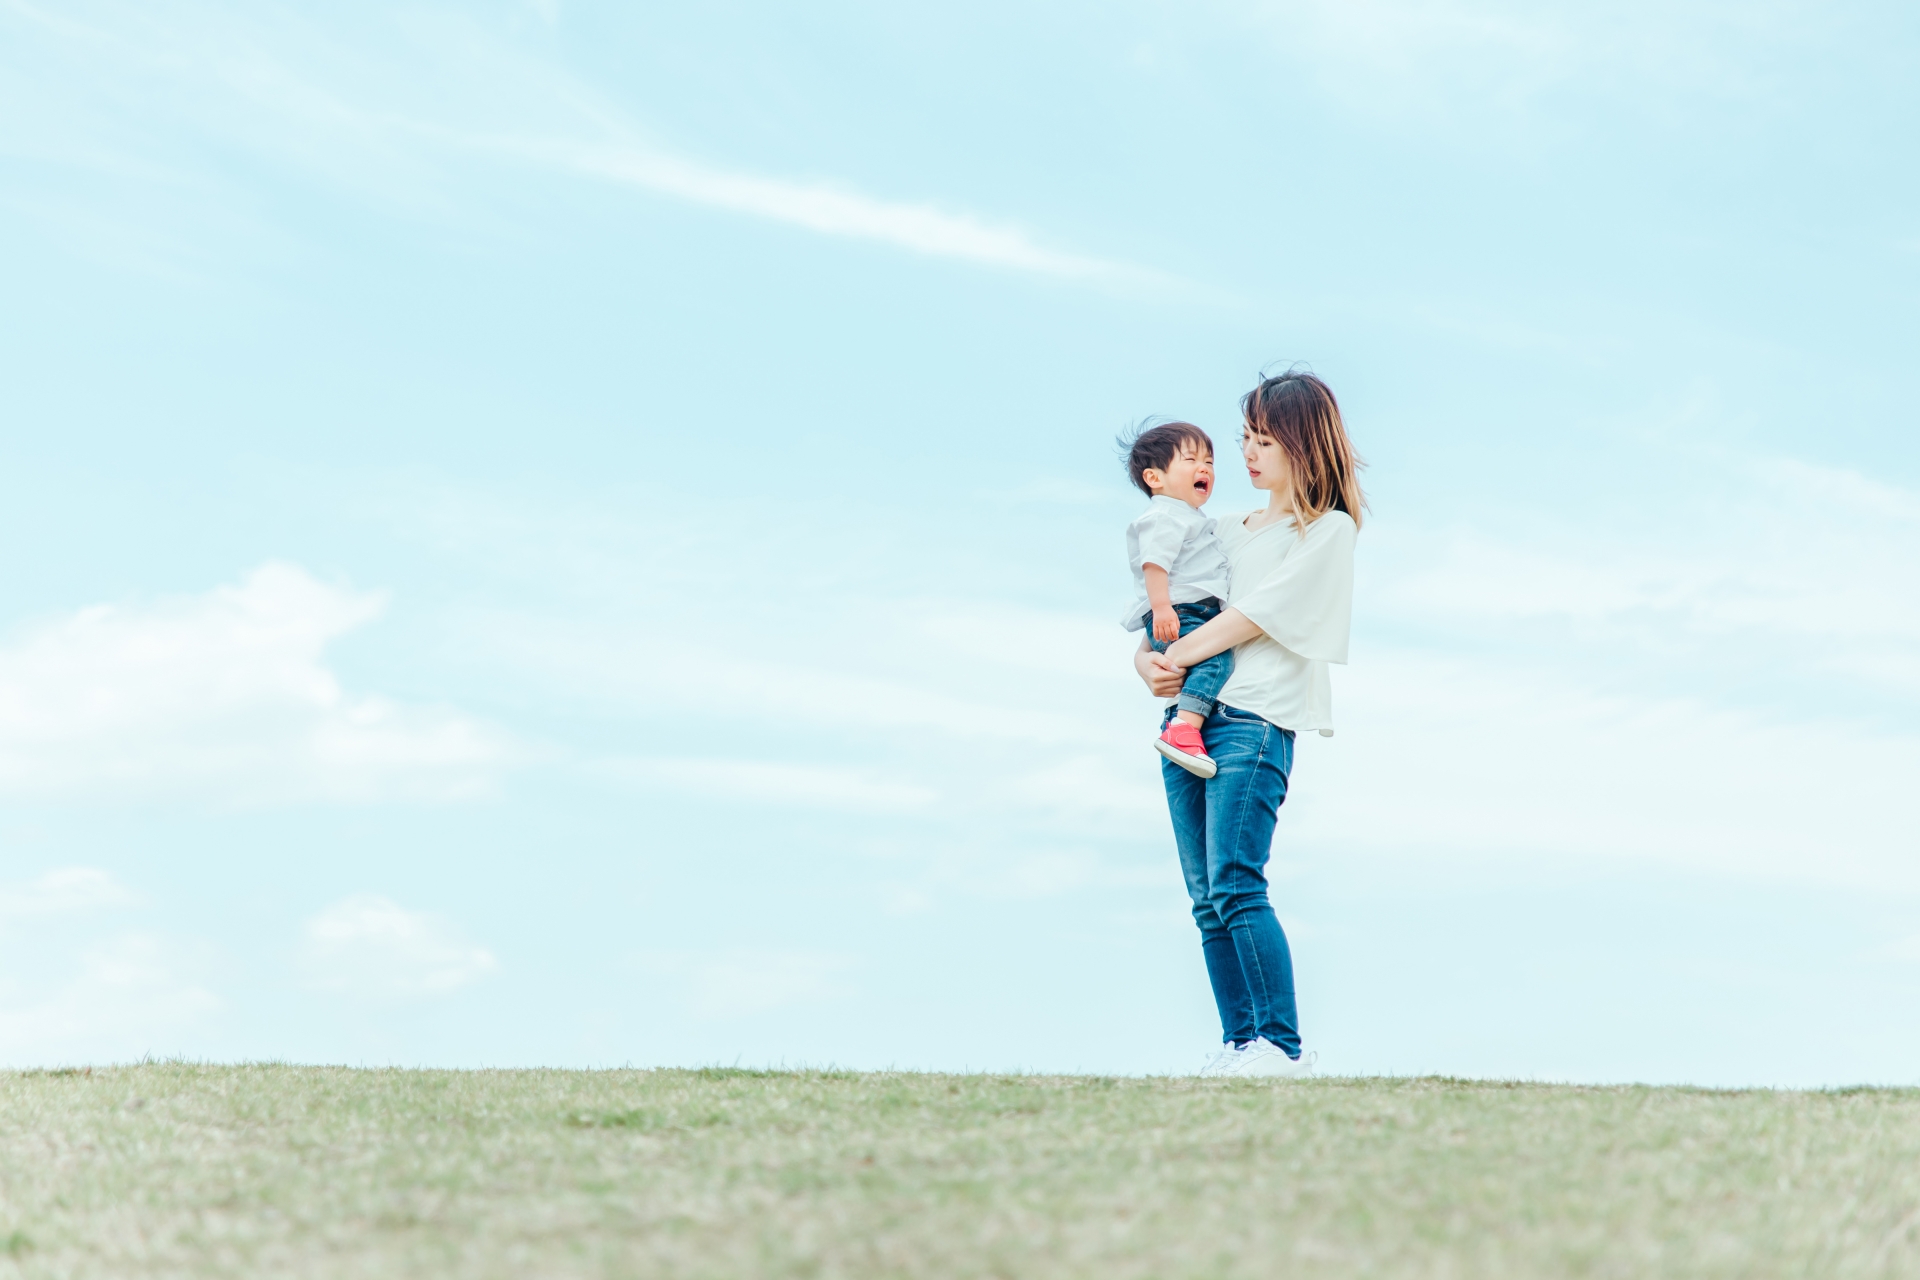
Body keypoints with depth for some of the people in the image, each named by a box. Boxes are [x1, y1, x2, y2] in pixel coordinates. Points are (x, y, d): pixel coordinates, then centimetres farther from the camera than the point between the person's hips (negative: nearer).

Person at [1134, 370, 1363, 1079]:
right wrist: (1148, 661, 0)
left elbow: (1257, 614, -7)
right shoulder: (1230, 530, 24)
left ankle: (1283, 1045, -15)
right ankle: (1239, 1043, 5)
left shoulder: (1328, 530, 3)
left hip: (1256, 720, -7)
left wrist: (1177, 656, -6)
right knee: (1207, 899, 2)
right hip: (1189, 713, 7)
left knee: (1235, 886, -17)